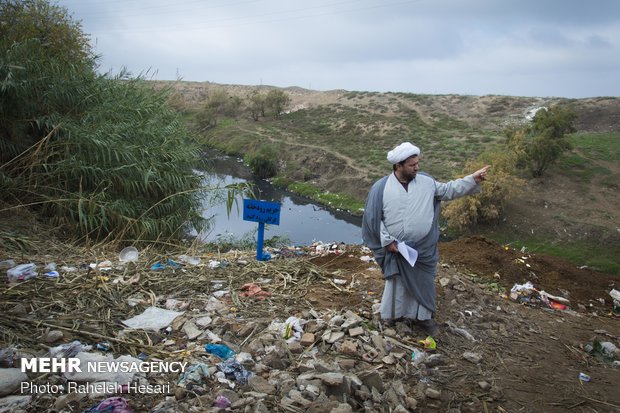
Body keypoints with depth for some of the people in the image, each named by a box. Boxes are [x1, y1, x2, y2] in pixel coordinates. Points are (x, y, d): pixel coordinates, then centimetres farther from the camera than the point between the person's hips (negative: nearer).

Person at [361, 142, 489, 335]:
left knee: (423, 282, 17)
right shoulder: (381, 188, -14)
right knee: (397, 283, 14)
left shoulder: (426, 182, -4)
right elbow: (373, 218, -9)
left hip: (423, 248, 3)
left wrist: (472, 179, -6)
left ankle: (422, 315, 37)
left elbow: (448, 190, 5)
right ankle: (393, 315, 35)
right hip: (396, 249, -3)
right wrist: (387, 241, -12)